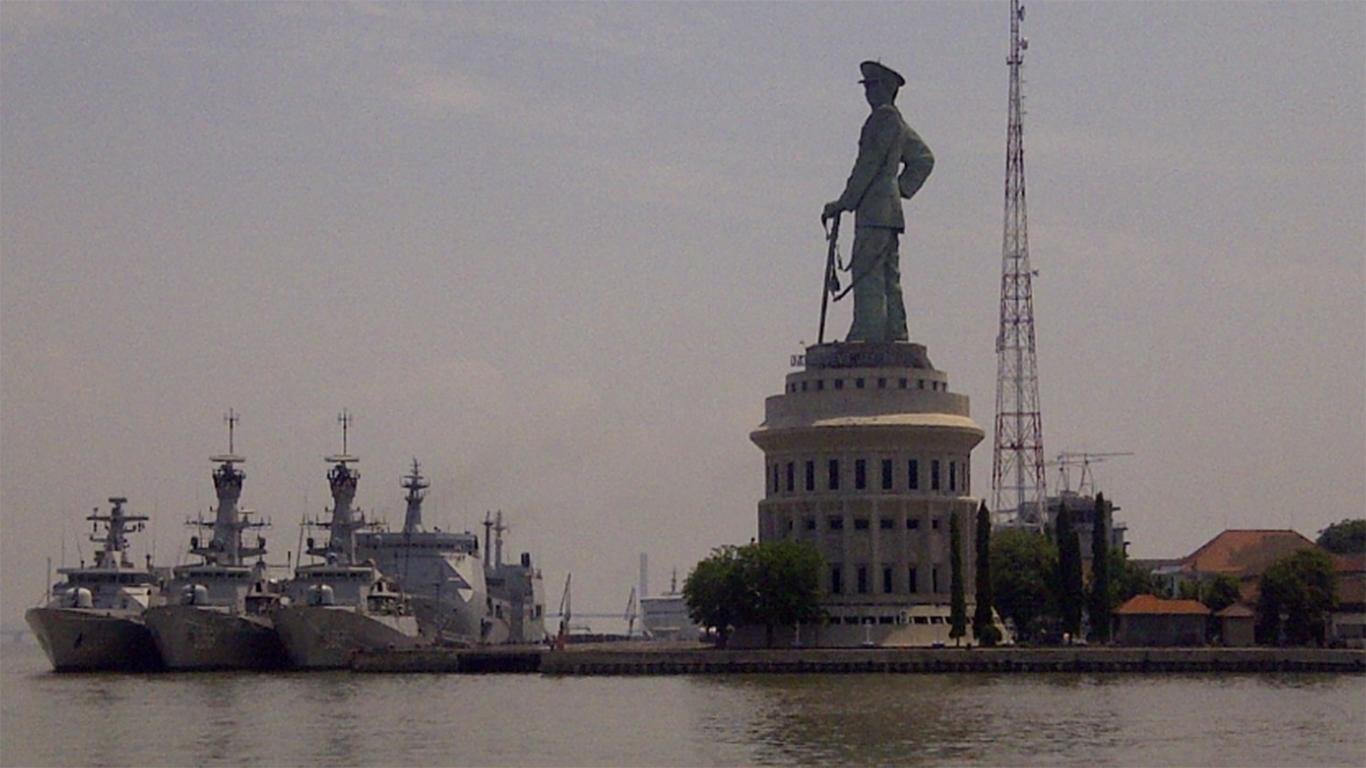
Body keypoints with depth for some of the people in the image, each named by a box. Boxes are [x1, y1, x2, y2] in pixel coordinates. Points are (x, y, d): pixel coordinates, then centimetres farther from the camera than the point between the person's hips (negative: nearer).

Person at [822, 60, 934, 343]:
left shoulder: (884, 116, -8)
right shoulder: (898, 123, 21)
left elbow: (869, 164, -14)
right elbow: (924, 159, 33)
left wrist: (844, 202, -12)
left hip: (874, 209, -10)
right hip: (890, 211, 10)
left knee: (867, 277, -14)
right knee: (888, 279, 9)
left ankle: (867, 337, -20)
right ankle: (895, 336, 8)